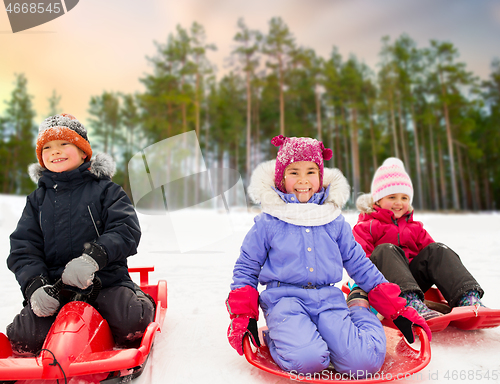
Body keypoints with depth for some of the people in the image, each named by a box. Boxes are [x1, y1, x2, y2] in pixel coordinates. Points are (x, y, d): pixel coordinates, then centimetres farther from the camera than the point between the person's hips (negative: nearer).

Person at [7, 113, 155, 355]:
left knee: (131, 321, -26)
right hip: (54, 286, 4)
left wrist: (93, 258, -27)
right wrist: (35, 285, -11)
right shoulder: (37, 199, 15)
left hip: (106, 280, -3)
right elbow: (22, 248, 8)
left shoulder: (105, 189, 4)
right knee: (25, 336, -17)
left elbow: (126, 230, -9)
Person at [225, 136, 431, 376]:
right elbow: (246, 269, 9)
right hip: (284, 297, -2)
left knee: (364, 362, -20)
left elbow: (359, 265, 16)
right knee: (307, 359, -30)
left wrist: (398, 310, 14)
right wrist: (243, 316, -1)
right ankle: (276, 337, 3)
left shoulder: (335, 221, 9)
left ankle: (359, 309, 10)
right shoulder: (268, 223, 1)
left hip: (328, 299, 3)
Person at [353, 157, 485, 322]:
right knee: (386, 249, -32)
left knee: (437, 250, -14)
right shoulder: (365, 227, 7)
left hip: (413, 280, 5)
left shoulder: (415, 228, 25)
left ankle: (468, 298, -34)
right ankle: (411, 302, -54)